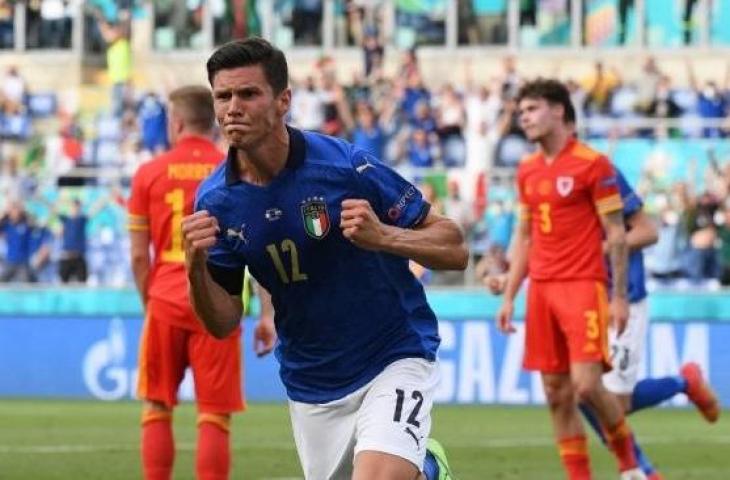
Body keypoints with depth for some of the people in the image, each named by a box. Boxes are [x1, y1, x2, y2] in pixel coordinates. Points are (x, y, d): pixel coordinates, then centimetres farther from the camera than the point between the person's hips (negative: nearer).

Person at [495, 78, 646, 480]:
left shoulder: (593, 164, -6)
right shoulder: (527, 170, 13)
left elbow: (616, 234, -5)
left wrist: (620, 297, -10)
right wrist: (508, 297, 15)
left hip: (583, 286, -6)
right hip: (541, 289, 6)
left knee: (586, 385, -16)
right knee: (557, 395, 2)